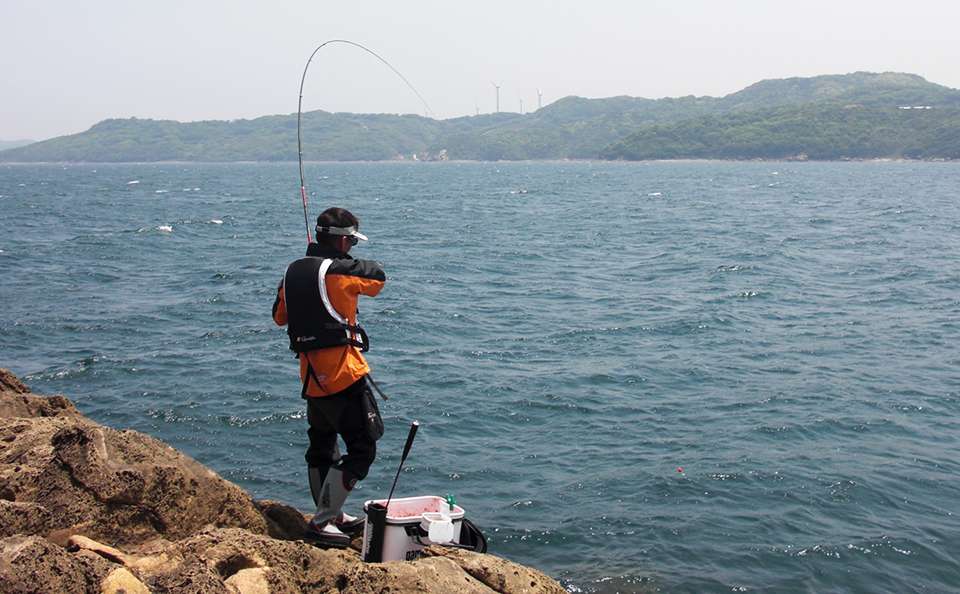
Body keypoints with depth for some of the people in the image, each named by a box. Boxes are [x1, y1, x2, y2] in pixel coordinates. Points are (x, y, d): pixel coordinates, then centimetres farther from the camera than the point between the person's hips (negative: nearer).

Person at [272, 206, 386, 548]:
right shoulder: (341, 270, -14)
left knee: (321, 446, 20)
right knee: (361, 449, -2)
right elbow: (378, 278, 6)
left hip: (311, 377, 8)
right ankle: (322, 524, -4)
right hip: (343, 377, -8)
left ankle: (333, 517, 33)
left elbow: (279, 317, 20)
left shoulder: (292, 272, 7)